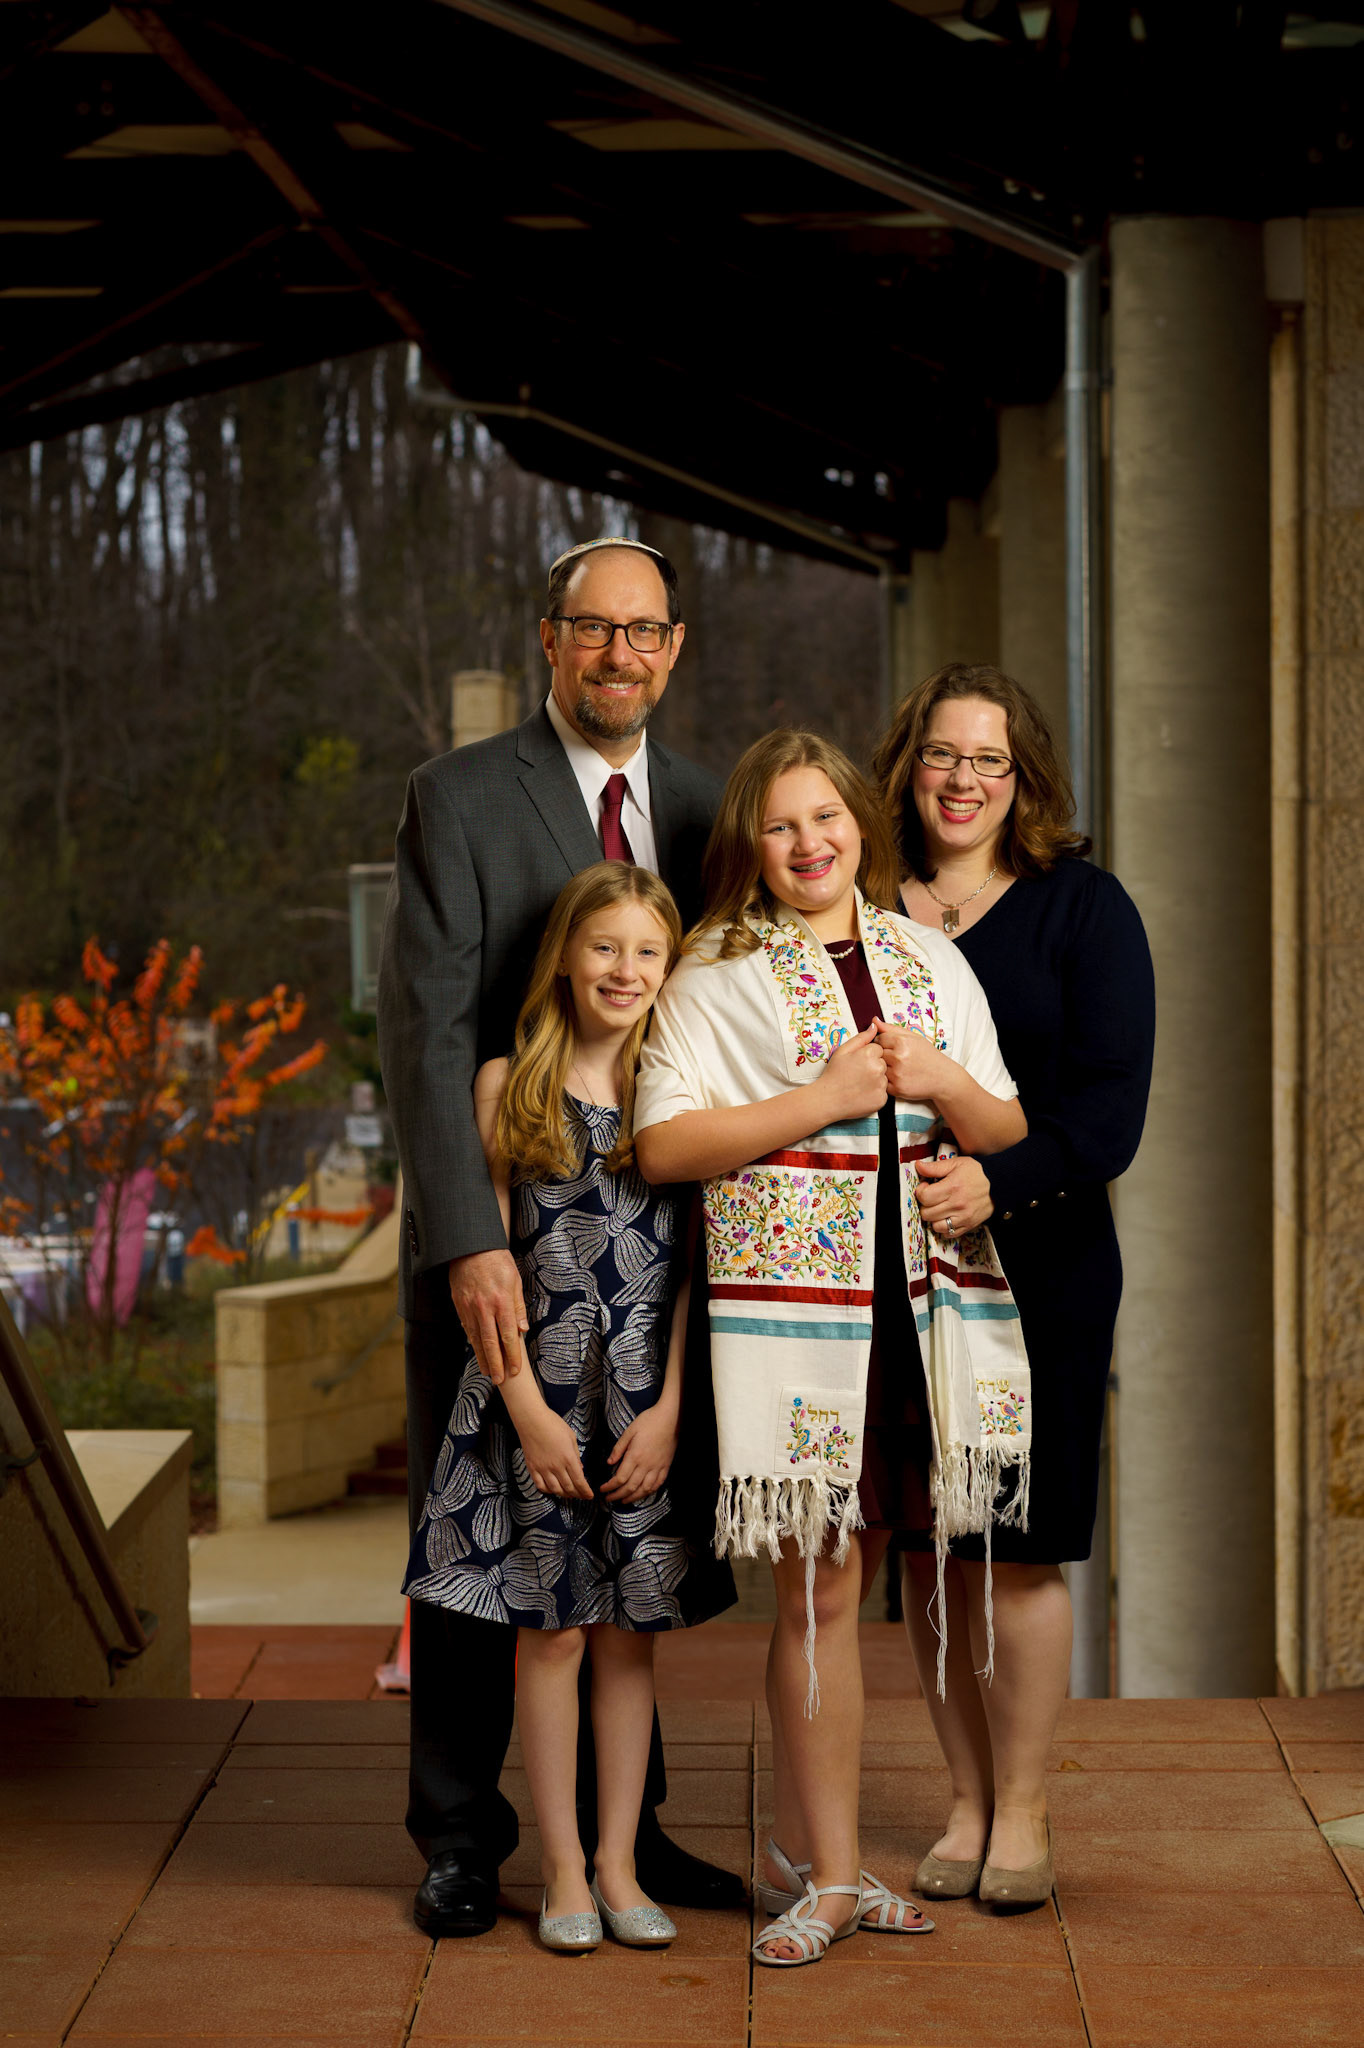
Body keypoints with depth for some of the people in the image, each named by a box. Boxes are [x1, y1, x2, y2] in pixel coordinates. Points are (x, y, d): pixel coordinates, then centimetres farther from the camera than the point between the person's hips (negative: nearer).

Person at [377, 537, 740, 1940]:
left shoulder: (704, 814, 8)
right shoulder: (458, 798, -7)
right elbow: (424, 1029, -14)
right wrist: (466, 1240, -23)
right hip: (493, 1234, -4)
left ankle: (619, 1824, 22)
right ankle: (461, 1838, 16)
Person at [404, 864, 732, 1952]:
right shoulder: (510, 1084, 0)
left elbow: (695, 1267, 1)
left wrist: (667, 1409, -7)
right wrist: (530, 1408, -7)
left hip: (651, 1401, 1)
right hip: (536, 1386, -1)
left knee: (631, 1634, 7)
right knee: (550, 1631, 3)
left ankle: (619, 1866, 16)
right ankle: (564, 1870, 12)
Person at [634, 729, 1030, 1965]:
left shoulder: (930, 962, 14)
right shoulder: (716, 975, 1)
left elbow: (1010, 1130, 14)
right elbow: (662, 1144, -9)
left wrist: (943, 1084, -7)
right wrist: (822, 1099, -13)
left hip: (920, 1305, 4)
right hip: (793, 1303, -4)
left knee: (836, 1572, 9)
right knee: (822, 1589, -2)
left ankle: (796, 1849, 20)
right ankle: (834, 1875, 7)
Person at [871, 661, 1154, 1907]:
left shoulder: (1081, 907, 2)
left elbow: (1111, 1103, -7)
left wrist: (1002, 1183, -23)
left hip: (1039, 1263, -2)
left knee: (1015, 1546, -1)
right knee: (925, 1546, 6)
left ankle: (1022, 1814, 12)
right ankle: (967, 1805, 18)